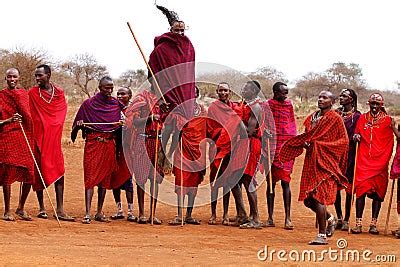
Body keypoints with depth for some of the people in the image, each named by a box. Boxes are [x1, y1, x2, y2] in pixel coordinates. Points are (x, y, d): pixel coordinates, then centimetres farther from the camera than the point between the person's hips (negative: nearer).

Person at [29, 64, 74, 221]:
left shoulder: (59, 92, 7)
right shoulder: (32, 93, 1)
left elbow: (62, 113, 12)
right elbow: (28, 115, 1)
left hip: (54, 137, 2)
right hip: (38, 136, -2)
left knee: (59, 171, -4)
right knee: (39, 171, 2)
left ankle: (60, 210, -4)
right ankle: (41, 208, 10)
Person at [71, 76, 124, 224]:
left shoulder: (116, 104, 9)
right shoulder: (88, 104, 1)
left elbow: (118, 124, 15)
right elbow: (78, 124, 4)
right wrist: (79, 125, -17)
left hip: (109, 144, 4)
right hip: (93, 144, -4)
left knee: (105, 178, 6)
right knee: (91, 177, -10)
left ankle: (99, 212, 15)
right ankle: (87, 214, -13)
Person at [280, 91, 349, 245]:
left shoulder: (334, 118, -5)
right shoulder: (312, 117, 16)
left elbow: (344, 141, -7)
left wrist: (318, 144, -8)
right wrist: (305, 143, -2)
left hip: (326, 162, -7)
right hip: (311, 160, 7)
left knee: (318, 197, -13)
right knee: (308, 198, 7)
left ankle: (322, 235, -8)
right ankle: (330, 219, 32)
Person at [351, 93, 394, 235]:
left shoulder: (387, 120, 5)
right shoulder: (362, 118, 12)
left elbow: (390, 143, 6)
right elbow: (356, 134, 19)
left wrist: (385, 160, -1)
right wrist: (356, 136, -4)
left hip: (380, 162, -1)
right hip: (364, 161, 1)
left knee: (377, 192, 0)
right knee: (361, 191, -8)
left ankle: (373, 224, 5)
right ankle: (358, 223, -7)